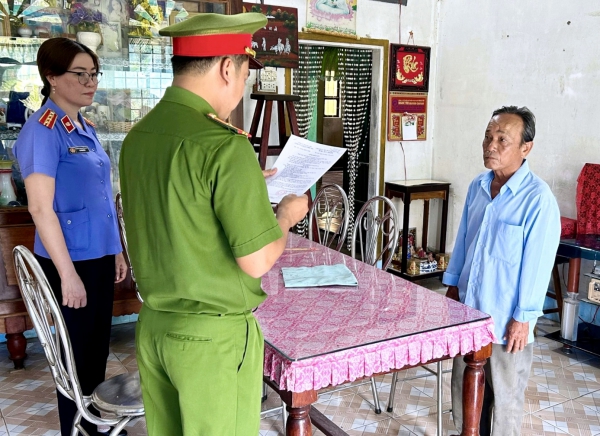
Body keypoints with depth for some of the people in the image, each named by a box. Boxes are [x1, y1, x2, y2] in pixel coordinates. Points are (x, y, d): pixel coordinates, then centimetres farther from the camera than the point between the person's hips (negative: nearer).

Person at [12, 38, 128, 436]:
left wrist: (117, 251, 17)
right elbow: (41, 208, -19)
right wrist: (68, 273, -20)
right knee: (78, 350, 6)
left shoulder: (86, 128, 10)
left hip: (99, 255, 8)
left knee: (98, 345, 18)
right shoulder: (43, 130, -15)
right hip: (72, 260, -8)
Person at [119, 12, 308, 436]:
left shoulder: (137, 136, 1)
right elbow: (257, 262, -19)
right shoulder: (225, 145, -21)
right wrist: (287, 214, -1)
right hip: (213, 336, -7)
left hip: (153, 326, 7)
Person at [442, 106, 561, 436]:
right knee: (465, 386, 20)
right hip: (469, 308, 7)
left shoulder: (538, 198, -18)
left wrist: (523, 317, -15)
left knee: (504, 395, 11)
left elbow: (537, 262, -17)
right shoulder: (477, 186, 3)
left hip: (506, 318, -6)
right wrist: (453, 284, 13)